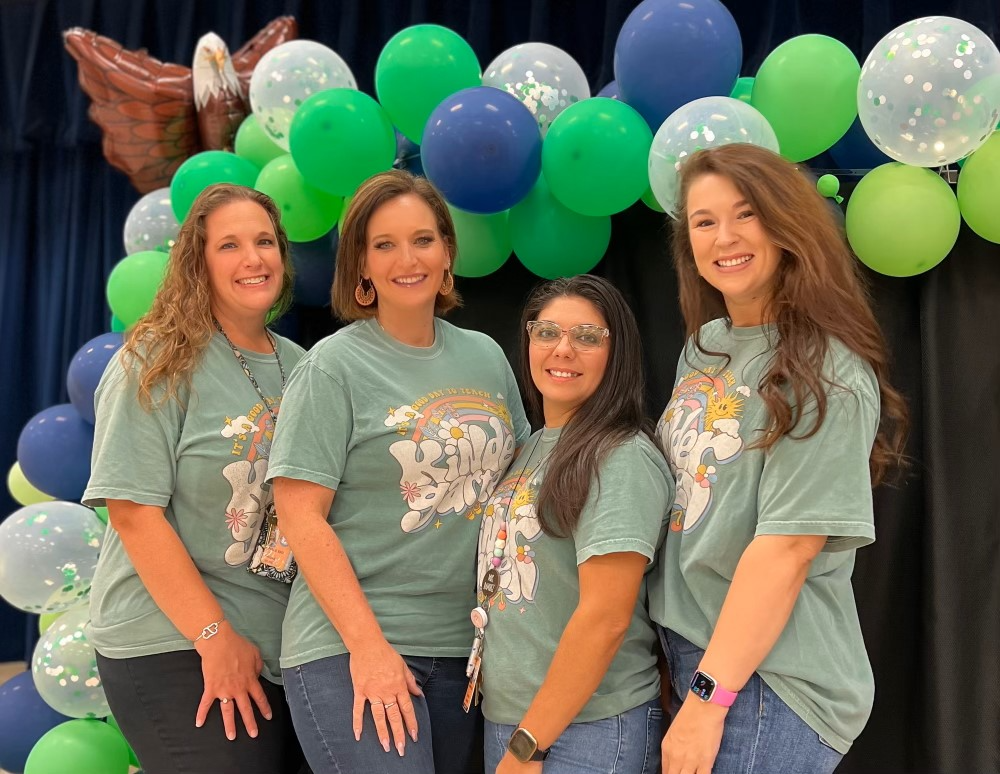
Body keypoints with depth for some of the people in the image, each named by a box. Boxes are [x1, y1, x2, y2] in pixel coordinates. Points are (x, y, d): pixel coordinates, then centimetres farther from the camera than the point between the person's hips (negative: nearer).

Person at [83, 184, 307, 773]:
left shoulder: (301, 367, 8)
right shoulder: (159, 362, -8)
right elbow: (133, 511, -14)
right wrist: (216, 636, -17)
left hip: (281, 647, 6)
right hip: (172, 646, -6)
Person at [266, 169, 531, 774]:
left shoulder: (487, 357, 8)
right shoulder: (334, 367, -6)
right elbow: (300, 515, -10)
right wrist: (367, 645, -17)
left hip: (463, 647, 5)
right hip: (349, 648, -5)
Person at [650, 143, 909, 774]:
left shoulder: (824, 374, -15)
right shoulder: (705, 344, 8)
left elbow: (787, 548, -20)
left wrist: (709, 699, -20)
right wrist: (681, 663, 9)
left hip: (769, 682, -7)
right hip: (690, 653, 7)